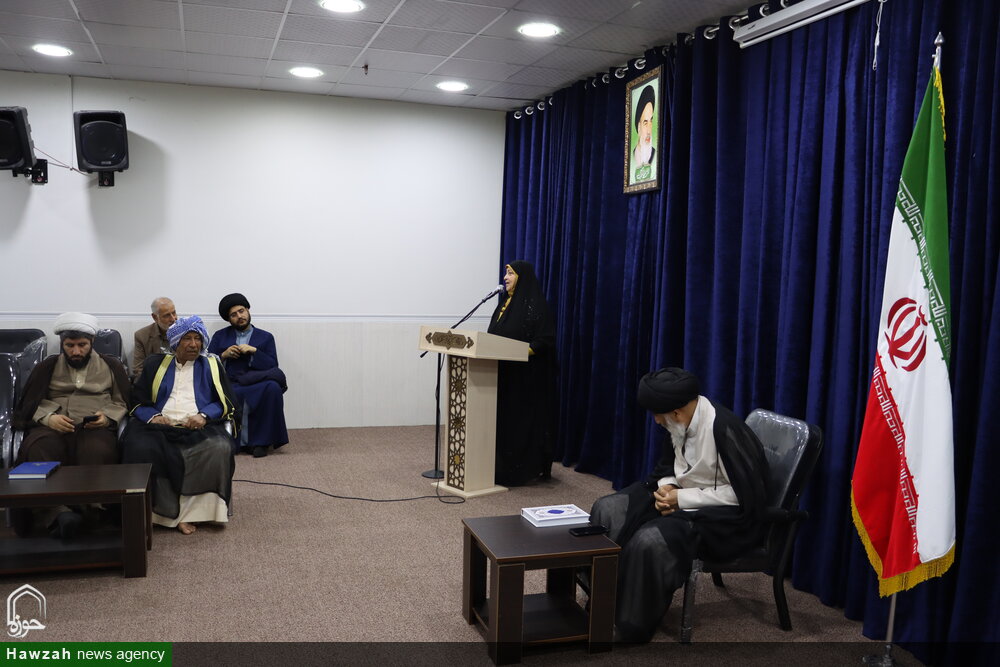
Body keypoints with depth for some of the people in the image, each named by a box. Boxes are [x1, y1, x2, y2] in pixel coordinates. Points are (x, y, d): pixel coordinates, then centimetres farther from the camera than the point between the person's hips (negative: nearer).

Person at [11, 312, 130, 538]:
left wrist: (107, 417, -7)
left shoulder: (111, 366, 19)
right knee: (37, 451, -38)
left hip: (95, 427, -1)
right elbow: (31, 403, 17)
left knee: (98, 452, -40)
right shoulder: (47, 367, 22)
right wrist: (48, 418, -5)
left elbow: (121, 402, 15)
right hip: (53, 427, 1)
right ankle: (60, 513, -52)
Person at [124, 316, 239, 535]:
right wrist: (152, 417, -8)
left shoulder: (211, 365, 18)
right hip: (160, 426, 1)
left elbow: (226, 402, 10)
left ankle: (191, 510, -23)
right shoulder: (155, 364, 20)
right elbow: (137, 400, 13)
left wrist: (204, 415, -9)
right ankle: (174, 512, -26)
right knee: (141, 449, -33)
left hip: (198, 428, 0)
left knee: (220, 449, -33)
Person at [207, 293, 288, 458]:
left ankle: (261, 441, -24)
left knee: (273, 387, -35)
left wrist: (254, 351, -5)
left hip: (255, 384, 0)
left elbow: (272, 368, 5)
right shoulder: (220, 336, 22)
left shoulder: (265, 338, 18)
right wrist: (224, 355, -3)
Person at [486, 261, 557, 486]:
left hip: (525, 376, -8)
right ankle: (503, 465, 18)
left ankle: (524, 469, 5)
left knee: (522, 420, -3)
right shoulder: (505, 302, 15)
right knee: (503, 419, 10)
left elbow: (546, 340, -17)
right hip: (503, 373, 8)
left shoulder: (535, 305, -11)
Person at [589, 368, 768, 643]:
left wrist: (682, 499, -21)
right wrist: (666, 488, -9)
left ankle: (632, 630, -11)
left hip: (726, 516, -8)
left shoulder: (725, 430, -27)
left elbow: (746, 494, -24)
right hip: (681, 497, 9)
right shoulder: (680, 423, -4)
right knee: (607, 511, -5)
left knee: (649, 540, -31)